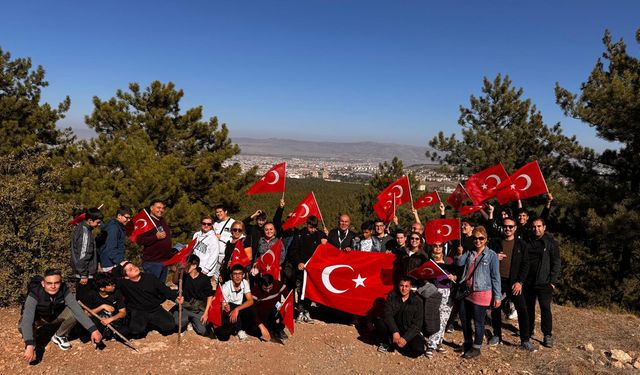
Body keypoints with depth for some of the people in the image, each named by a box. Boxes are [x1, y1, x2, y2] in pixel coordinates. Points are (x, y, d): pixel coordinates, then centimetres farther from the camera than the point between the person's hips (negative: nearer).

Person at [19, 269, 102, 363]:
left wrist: (93, 330, -44)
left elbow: (77, 309, -33)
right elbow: (27, 320, -44)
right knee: (23, 327, -33)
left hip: (55, 315, 2)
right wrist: (29, 346, -56)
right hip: (37, 318, -2)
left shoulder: (64, 291, -27)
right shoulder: (34, 294, -35)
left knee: (74, 313, -27)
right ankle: (32, 344, 3)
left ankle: (59, 336, 3)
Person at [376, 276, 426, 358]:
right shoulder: (392, 296, -7)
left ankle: (394, 344, -4)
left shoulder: (417, 301, -10)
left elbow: (416, 324, -11)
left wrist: (405, 338, -23)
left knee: (418, 350, -28)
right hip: (393, 328, 1)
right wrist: (395, 332, -30)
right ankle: (386, 342, -1)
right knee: (379, 322, -29)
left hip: (409, 331, 0)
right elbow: (387, 314, -17)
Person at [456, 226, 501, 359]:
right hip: (466, 292, 6)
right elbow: (460, 263, -3)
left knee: (478, 322, 6)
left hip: (481, 294, -5)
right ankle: (468, 343, 36)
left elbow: (495, 277, -7)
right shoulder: (469, 253, 7)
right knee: (464, 318, 16)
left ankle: (476, 348, 23)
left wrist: (497, 296, -7)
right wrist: (460, 253, -18)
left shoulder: (491, 255, -8)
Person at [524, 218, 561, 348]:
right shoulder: (527, 242, 8)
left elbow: (556, 263, -3)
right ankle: (528, 331, 25)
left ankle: (548, 335, 0)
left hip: (544, 282, -4)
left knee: (545, 308, -8)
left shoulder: (550, 243, -2)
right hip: (528, 282, 4)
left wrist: (553, 281, -9)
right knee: (528, 307, 11)